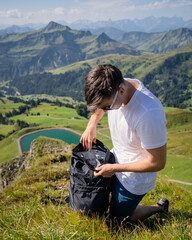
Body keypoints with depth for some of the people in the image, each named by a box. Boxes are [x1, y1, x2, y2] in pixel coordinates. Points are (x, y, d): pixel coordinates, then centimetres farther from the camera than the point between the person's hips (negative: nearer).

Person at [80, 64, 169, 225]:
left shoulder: (149, 115, -40)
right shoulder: (113, 88, -17)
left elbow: (158, 163, -29)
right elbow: (98, 105, 10)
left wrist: (115, 168, -23)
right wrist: (91, 126, -6)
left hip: (135, 176, -7)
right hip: (117, 158, 7)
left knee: (117, 220, 12)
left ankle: (160, 208, 27)